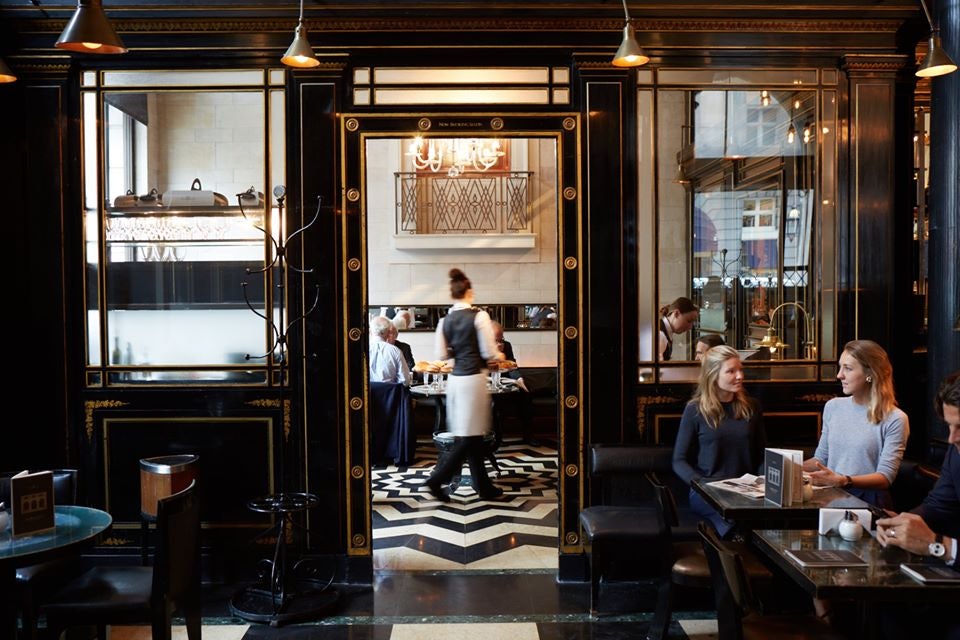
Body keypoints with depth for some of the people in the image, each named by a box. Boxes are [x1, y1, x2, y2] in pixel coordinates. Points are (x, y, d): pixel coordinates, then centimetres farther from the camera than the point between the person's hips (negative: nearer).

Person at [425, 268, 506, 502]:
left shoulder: (445, 320, 4)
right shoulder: (479, 316, -11)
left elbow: (441, 355, 6)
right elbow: (489, 352, -9)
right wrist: (500, 356, 11)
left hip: (455, 378, 7)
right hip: (473, 378, -7)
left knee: (472, 433, 13)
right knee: (470, 435, 1)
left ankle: (484, 486, 21)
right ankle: (438, 478, -5)